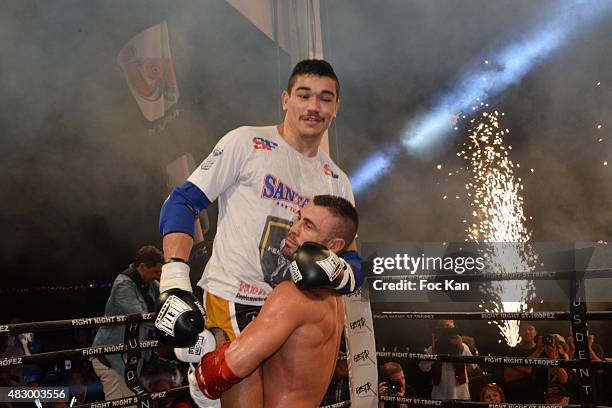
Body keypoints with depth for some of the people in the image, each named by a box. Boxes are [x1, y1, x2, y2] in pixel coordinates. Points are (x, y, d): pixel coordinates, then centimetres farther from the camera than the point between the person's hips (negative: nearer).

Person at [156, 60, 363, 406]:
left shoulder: (337, 182, 13)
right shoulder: (246, 143, -1)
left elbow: (353, 261, 11)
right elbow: (182, 203, -5)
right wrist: (175, 285, -16)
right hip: (234, 302, -5)